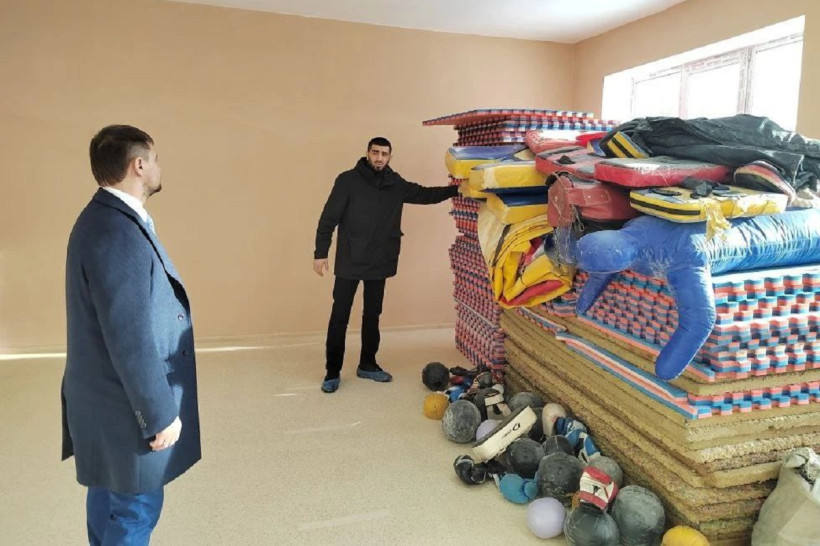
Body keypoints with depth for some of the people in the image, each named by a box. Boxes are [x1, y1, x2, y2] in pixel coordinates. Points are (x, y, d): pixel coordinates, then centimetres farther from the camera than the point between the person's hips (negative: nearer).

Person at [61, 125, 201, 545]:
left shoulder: (106, 218, 5)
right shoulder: (119, 234, -28)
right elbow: (131, 341, -28)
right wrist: (161, 414, -18)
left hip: (108, 395, 10)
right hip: (126, 405, -10)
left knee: (109, 492, 25)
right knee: (135, 507, 9)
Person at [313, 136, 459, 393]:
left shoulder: (396, 184, 5)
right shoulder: (348, 180, -8)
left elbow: (425, 194, 17)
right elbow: (328, 218, -8)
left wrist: (456, 190, 8)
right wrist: (320, 253, -11)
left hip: (379, 263, 4)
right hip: (349, 262, -4)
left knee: (372, 315, 14)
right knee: (340, 316, 2)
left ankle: (367, 365, 30)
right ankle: (332, 371, 14)